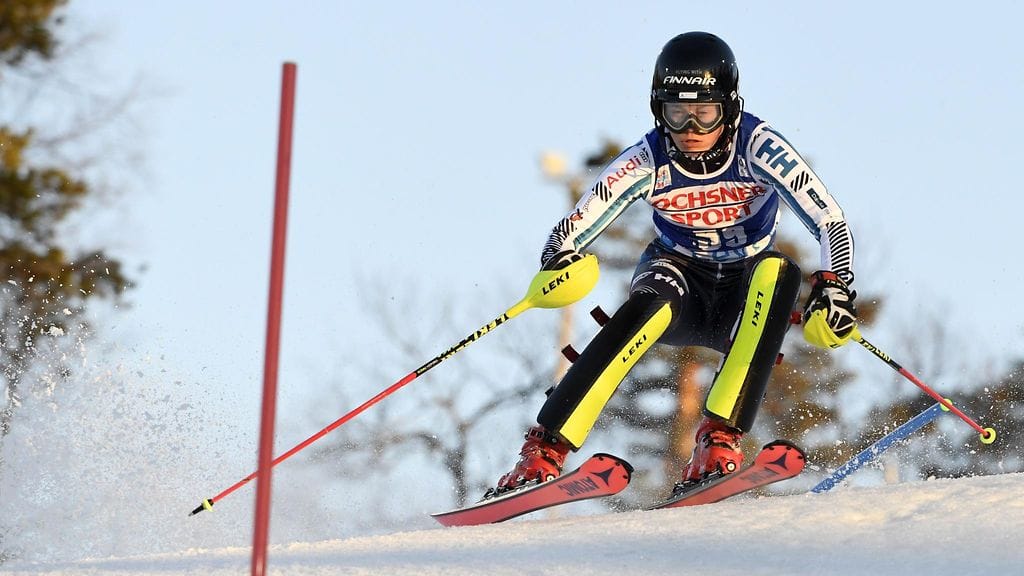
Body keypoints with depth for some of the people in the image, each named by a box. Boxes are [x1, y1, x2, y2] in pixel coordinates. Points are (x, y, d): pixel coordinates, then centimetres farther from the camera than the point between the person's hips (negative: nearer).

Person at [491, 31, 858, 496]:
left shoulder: (757, 148, -21)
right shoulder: (648, 161, -18)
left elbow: (831, 223, -25)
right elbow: (570, 232, -19)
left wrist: (833, 289, -42)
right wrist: (558, 267, -42)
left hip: (743, 300, 0)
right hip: (680, 281, 0)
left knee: (779, 270, -33)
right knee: (651, 304, -35)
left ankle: (721, 437, -36)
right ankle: (544, 450, -37)